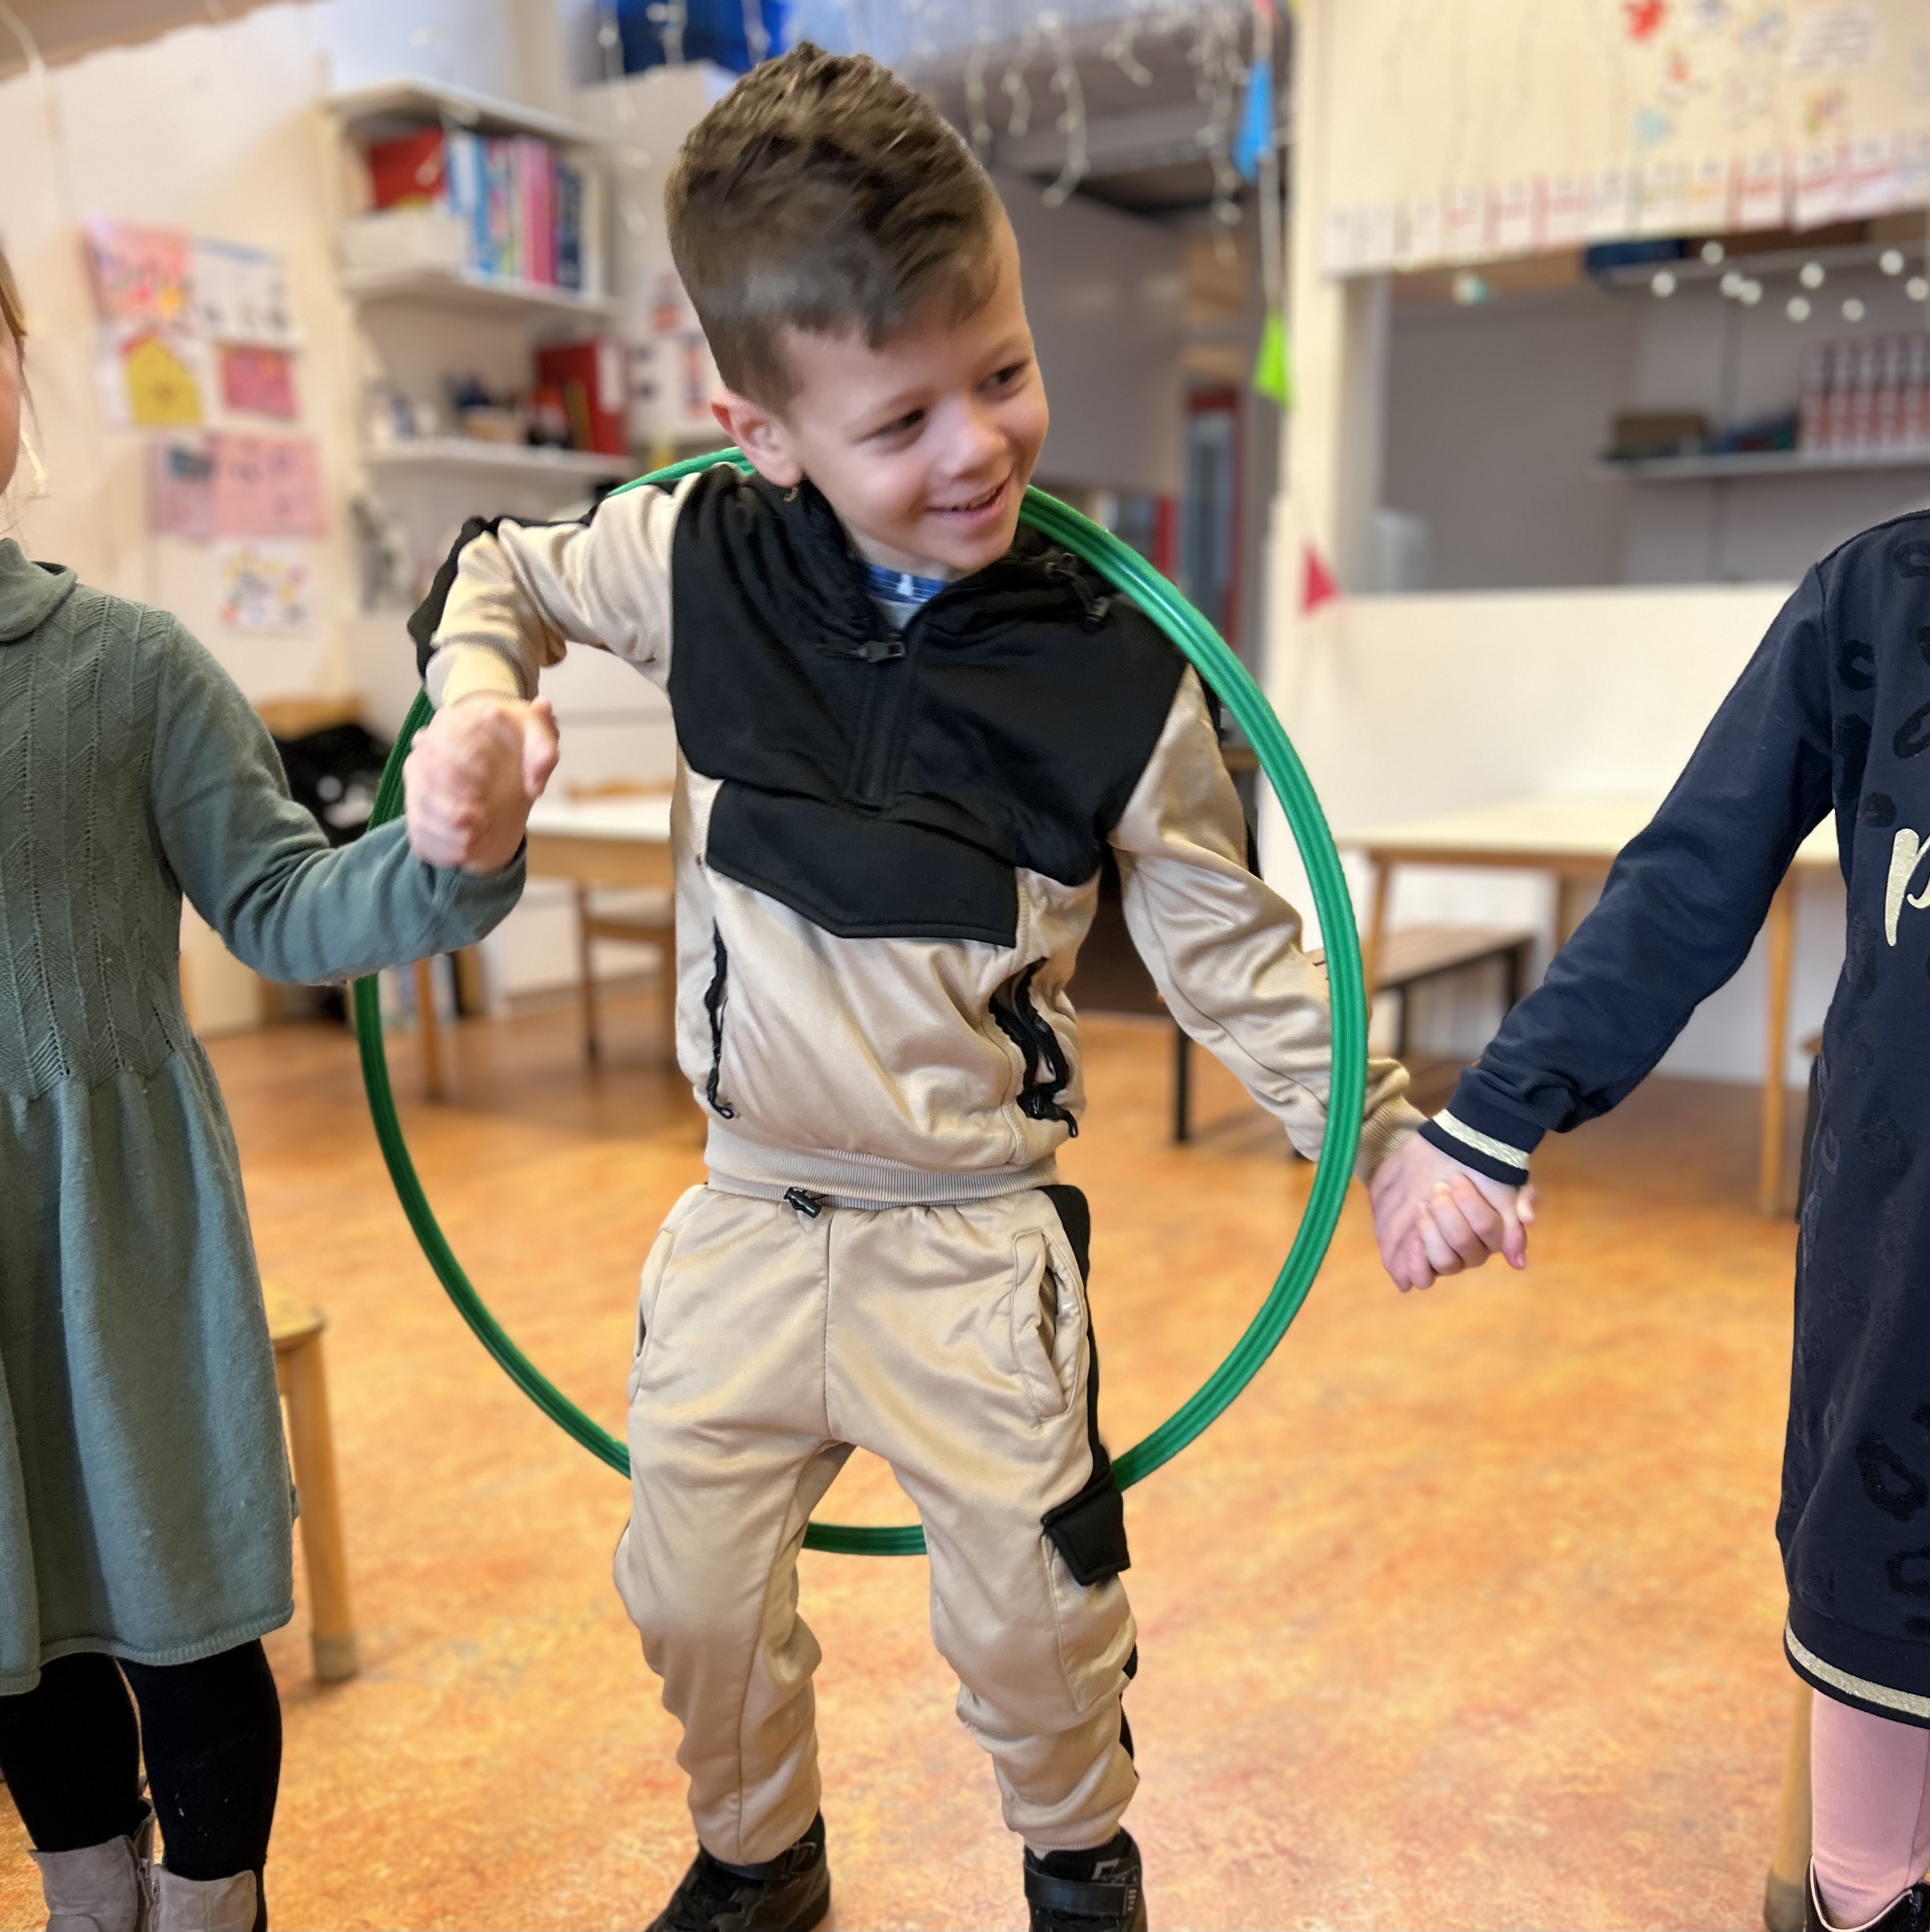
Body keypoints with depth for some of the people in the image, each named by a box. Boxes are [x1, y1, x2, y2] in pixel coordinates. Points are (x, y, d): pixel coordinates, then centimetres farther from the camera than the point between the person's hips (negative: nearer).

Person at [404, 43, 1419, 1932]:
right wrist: (473, 712, -9)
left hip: (973, 1241, -2)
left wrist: (1385, 1135, -12)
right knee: (693, 1595, 17)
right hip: (744, 1216, 3)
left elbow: (1230, 949, -5)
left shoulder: (1119, 680, -16)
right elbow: (503, 571, 10)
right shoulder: (697, 561, -10)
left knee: (1031, 1615, 9)